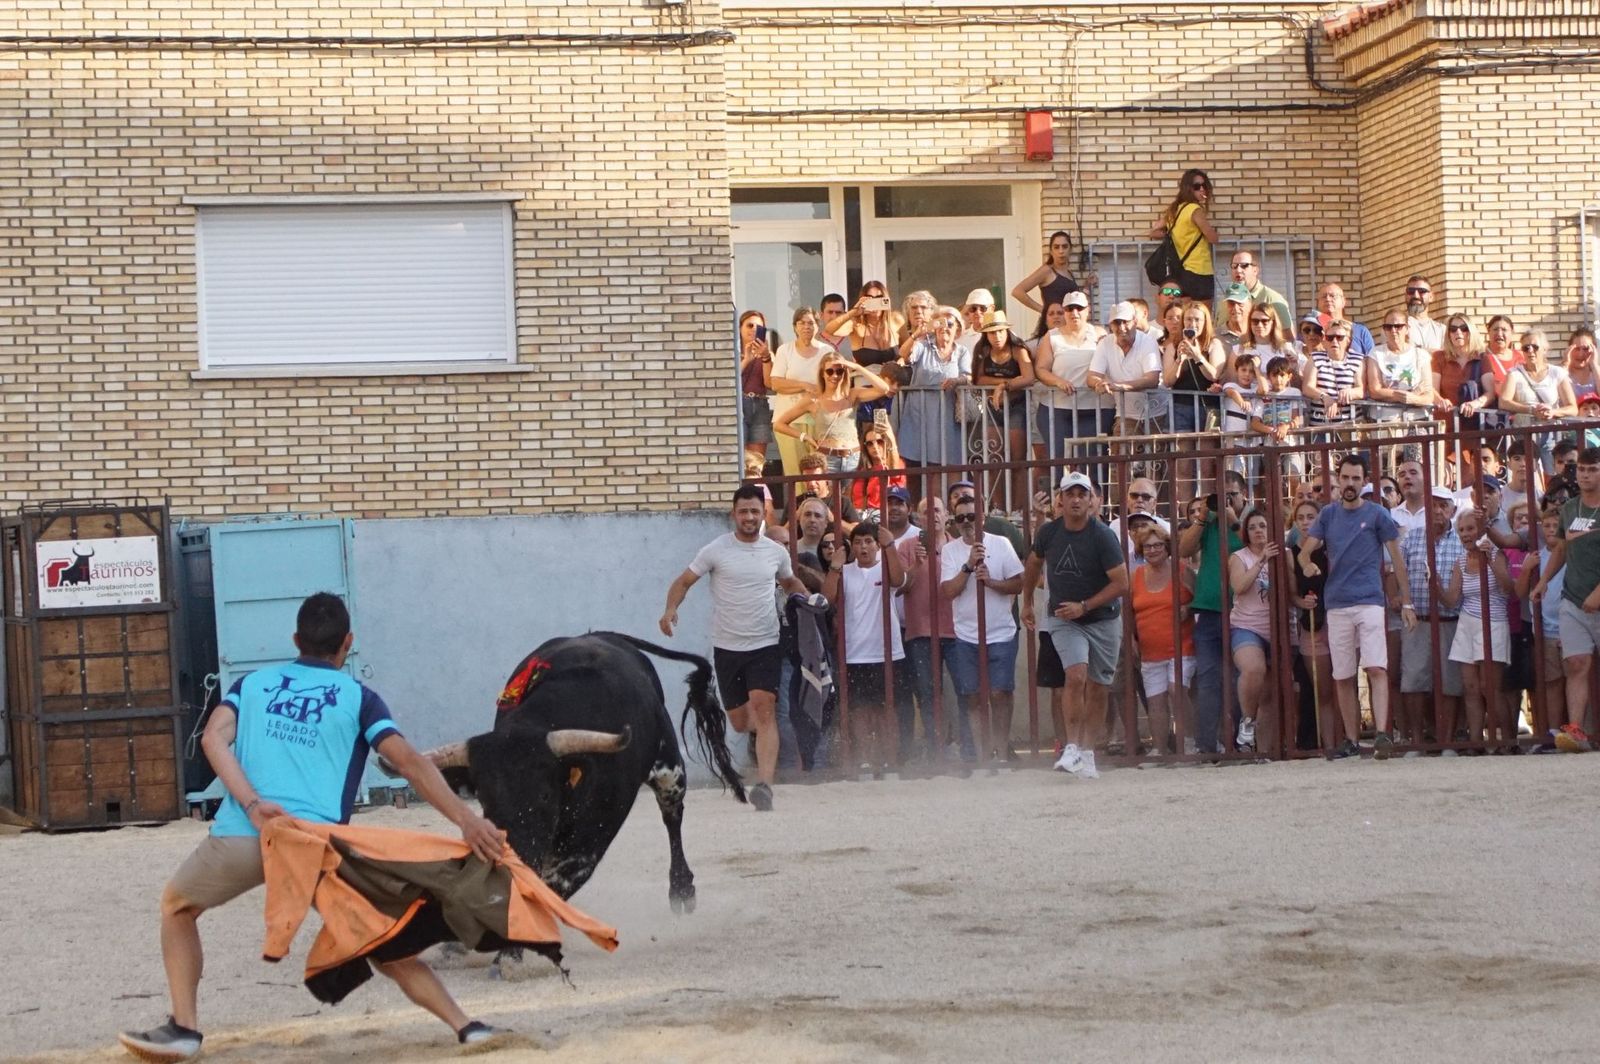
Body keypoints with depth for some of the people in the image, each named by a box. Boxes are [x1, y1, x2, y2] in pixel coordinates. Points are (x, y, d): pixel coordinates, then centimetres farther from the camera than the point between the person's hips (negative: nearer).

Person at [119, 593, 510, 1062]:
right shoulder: (358, 697, 15)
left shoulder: (253, 683, 22)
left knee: (176, 906, 27)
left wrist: (252, 805, -7)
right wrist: (467, 820, -3)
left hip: (240, 834, 1)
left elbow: (214, 736, 4)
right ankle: (465, 1026, 2)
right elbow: (410, 762, 2)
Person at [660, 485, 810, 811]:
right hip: (726, 648, 0)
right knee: (739, 723, 8)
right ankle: (765, 746, 44)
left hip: (765, 646, 0)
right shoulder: (716, 550, -3)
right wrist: (670, 609, -18)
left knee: (764, 710, -18)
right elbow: (684, 581, 0)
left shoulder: (776, 552, 5)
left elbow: (791, 582, 25)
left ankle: (765, 784, -25)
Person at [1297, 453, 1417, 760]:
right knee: (1342, 678, 6)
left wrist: (1406, 602, 1)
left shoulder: (1377, 515, 2)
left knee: (1376, 668, -17)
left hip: (1370, 602, -4)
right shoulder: (1328, 515, 11)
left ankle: (1382, 735, -24)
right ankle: (1351, 740, 14)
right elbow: (1305, 550, 6)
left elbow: (1396, 558, 4)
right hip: (1336, 605, 4)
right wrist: (1307, 563, -19)